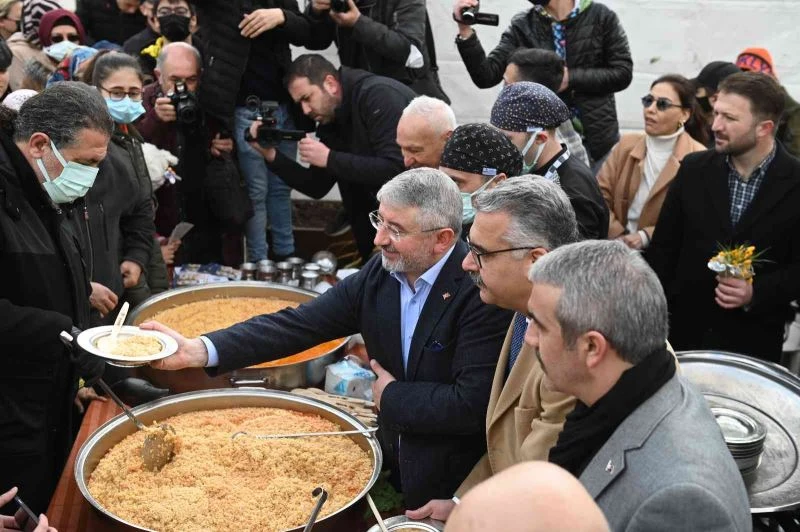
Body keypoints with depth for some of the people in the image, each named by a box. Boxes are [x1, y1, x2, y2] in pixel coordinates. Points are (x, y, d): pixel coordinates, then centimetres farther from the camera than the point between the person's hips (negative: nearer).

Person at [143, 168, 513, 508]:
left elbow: (471, 404, -28)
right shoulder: (380, 273, -5)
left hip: (451, 485, -5)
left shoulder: (482, 290, -24)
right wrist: (197, 350, -19)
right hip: (391, 462, 5)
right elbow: (301, 323, -9)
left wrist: (391, 396, -13)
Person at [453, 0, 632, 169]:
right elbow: (486, 76, -7)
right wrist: (465, 30, -18)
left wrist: (571, 78, -16)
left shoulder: (601, 16, -4)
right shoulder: (522, 25, 0)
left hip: (597, 140, -1)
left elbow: (623, 73, -5)